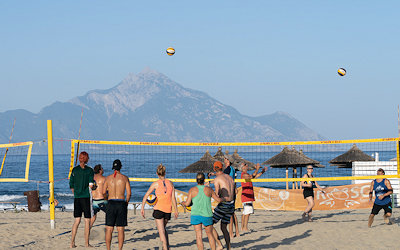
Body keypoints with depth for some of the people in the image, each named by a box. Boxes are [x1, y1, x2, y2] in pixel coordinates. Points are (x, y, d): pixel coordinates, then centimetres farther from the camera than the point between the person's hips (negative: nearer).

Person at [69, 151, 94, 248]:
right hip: (86, 197, -4)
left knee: (77, 220, 9)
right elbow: (91, 185, -11)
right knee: (87, 221, 3)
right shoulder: (89, 170, -5)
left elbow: (71, 186, 9)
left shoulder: (74, 170, 6)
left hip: (77, 197, 4)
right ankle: (86, 243, 4)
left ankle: (72, 243, 4)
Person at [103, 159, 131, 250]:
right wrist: (126, 203, 13)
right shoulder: (125, 178, 0)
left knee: (109, 229, 5)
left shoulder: (108, 178, 2)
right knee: (121, 229, 3)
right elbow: (129, 193, -3)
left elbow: (103, 192, 7)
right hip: (121, 203, 0)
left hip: (111, 203, 1)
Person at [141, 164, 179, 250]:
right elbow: (173, 198, 2)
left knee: (161, 231, -3)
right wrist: (176, 210, 6)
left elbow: (146, 196, -4)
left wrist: (142, 208, -1)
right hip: (168, 210, 4)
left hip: (159, 209, -4)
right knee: (163, 228, 25)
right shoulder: (170, 183, 5)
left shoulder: (156, 184, -1)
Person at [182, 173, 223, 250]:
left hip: (195, 215, -1)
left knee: (199, 235, 0)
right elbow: (218, 199, 9)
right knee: (210, 234, 17)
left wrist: (183, 203, 17)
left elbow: (187, 203, -5)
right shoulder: (209, 190, 1)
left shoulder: (192, 190, -3)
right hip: (207, 215, 1)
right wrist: (223, 199, 30)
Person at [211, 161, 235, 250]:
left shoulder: (217, 179, -8)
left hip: (223, 205, -7)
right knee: (223, 227, 19)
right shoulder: (230, 178, 14)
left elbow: (217, 195, -15)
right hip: (231, 205, 7)